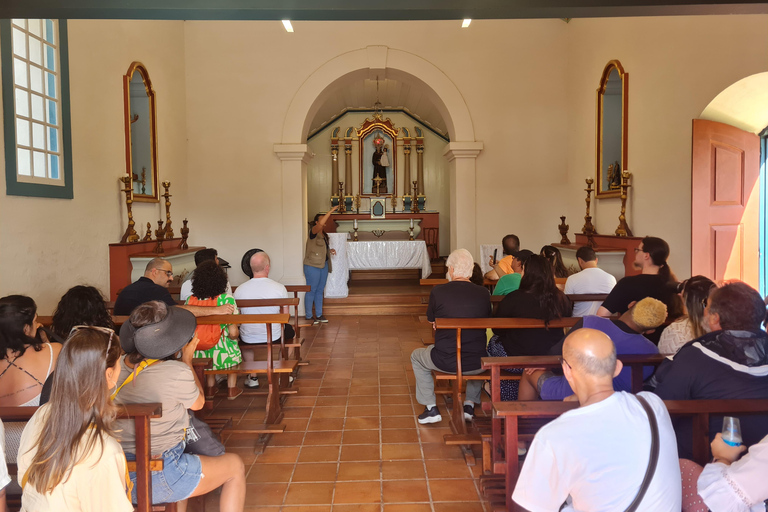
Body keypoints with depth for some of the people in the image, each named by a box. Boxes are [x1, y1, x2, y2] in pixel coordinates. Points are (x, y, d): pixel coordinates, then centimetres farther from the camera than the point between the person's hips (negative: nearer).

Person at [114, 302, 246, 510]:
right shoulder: (177, 373, -24)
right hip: (157, 481, -7)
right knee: (236, 466, 13)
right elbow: (198, 403, -2)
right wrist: (187, 359, 3)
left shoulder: (119, 365, -7)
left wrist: (179, 361, 9)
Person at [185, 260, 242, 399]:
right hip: (222, 356, -3)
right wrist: (237, 332, 6)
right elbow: (233, 334, -16)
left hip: (197, 357, 3)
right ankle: (231, 389, 35)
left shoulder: (190, 300, -3)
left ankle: (210, 388, 37)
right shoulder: (227, 299, -13)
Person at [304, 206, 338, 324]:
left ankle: (319, 315, 19)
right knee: (311, 291, -1)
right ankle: (308, 316, 7)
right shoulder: (313, 231, -10)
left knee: (320, 291, 12)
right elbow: (321, 224, -30)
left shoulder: (323, 234, 14)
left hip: (323, 265, 8)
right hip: (312, 266, -8)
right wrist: (331, 211, -28)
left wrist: (330, 250, 8)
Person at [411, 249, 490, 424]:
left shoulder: (438, 291, -11)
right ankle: (470, 404, 31)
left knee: (416, 356, 29)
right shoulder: (483, 293, -5)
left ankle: (431, 408, 26)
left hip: (445, 362, -2)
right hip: (476, 365, 3)